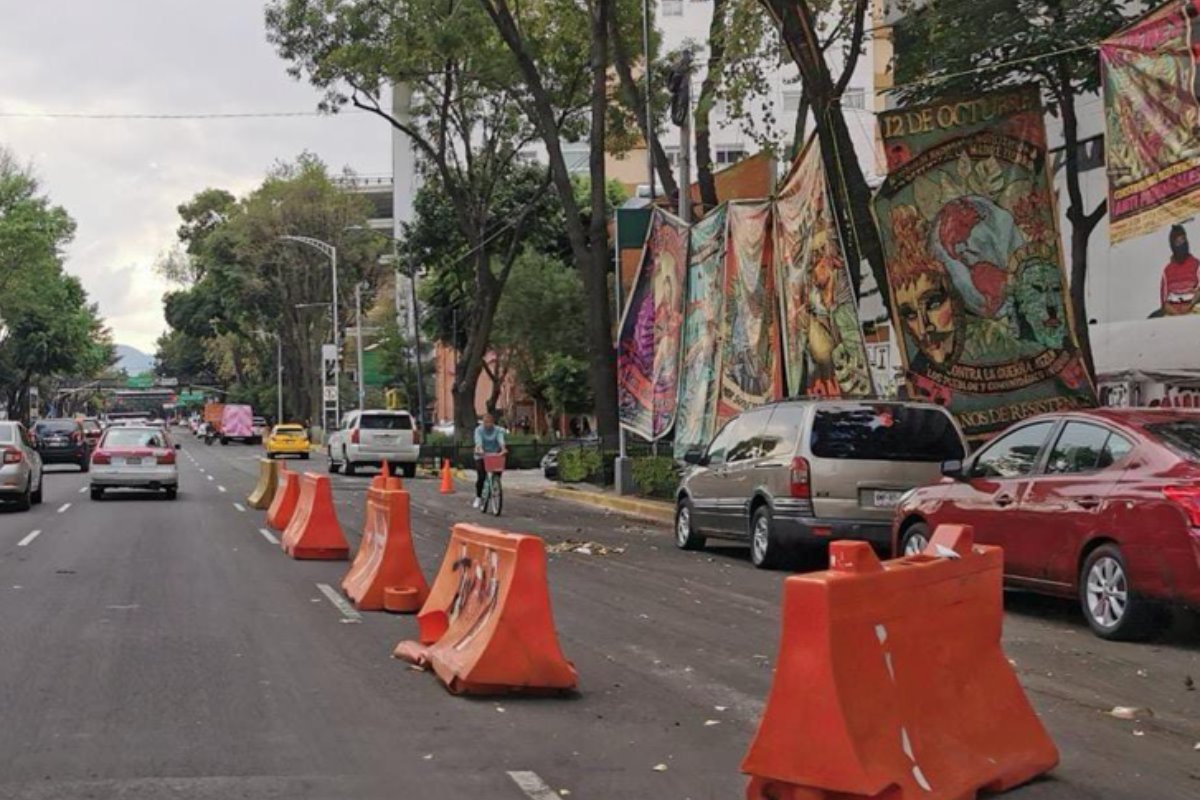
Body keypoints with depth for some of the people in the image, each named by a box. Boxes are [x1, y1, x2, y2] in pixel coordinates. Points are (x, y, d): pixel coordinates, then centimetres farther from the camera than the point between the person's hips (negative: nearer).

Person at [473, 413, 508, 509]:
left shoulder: (498, 430, -7)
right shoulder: (479, 430, -10)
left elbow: (501, 440, -24)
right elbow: (478, 441, -26)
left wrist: (503, 449, -45)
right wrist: (480, 450, -47)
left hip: (495, 455, 1)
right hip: (481, 456, -1)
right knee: (481, 477, -13)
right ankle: (478, 498, 3)